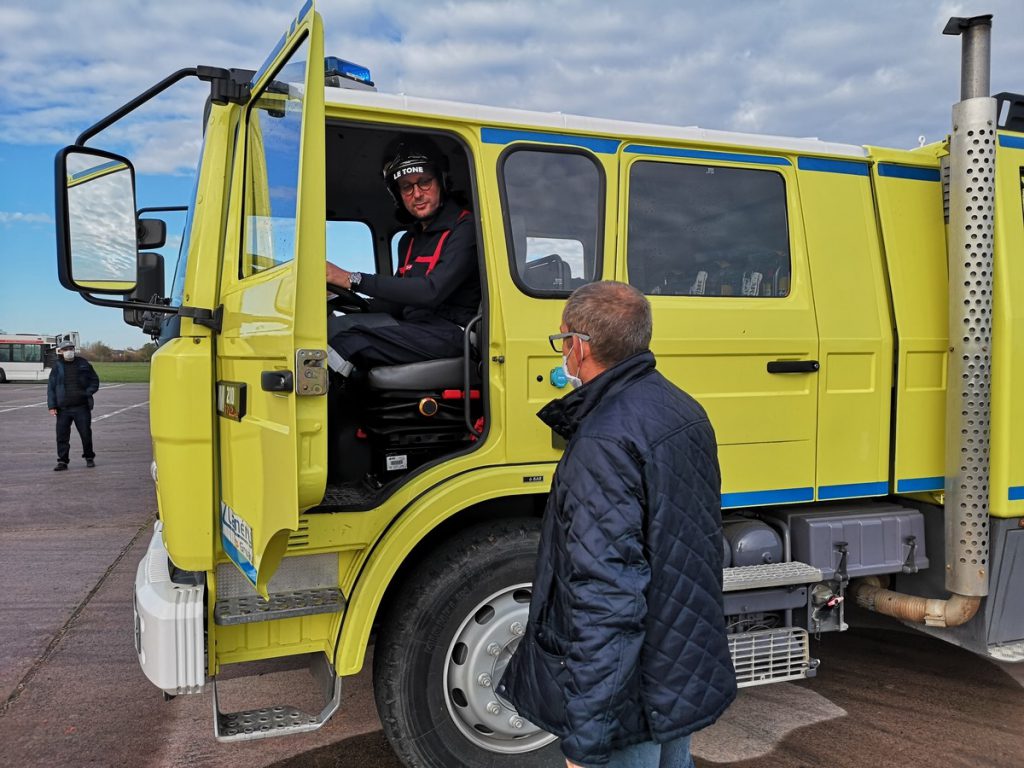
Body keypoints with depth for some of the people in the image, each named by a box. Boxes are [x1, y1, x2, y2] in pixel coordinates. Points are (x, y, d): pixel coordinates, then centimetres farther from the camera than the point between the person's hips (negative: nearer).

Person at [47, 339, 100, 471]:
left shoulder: (83, 364, 6)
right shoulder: (57, 367, 5)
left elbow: (95, 380, 12)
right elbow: (51, 387, 6)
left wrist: (88, 393, -6)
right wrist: (52, 406, -2)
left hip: (82, 407, 0)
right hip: (63, 408, 1)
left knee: (86, 433, 3)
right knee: (62, 435, 0)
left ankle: (89, 458, 19)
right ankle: (62, 461, 9)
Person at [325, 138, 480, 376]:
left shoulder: (464, 228, -5)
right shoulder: (410, 240, 23)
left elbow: (432, 291, -19)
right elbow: (395, 303, 20)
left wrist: (352, 279, -17)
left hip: (451, 333, -8)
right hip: (416, 329, 8)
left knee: (346, 337, -25)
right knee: (336, 325, -15)